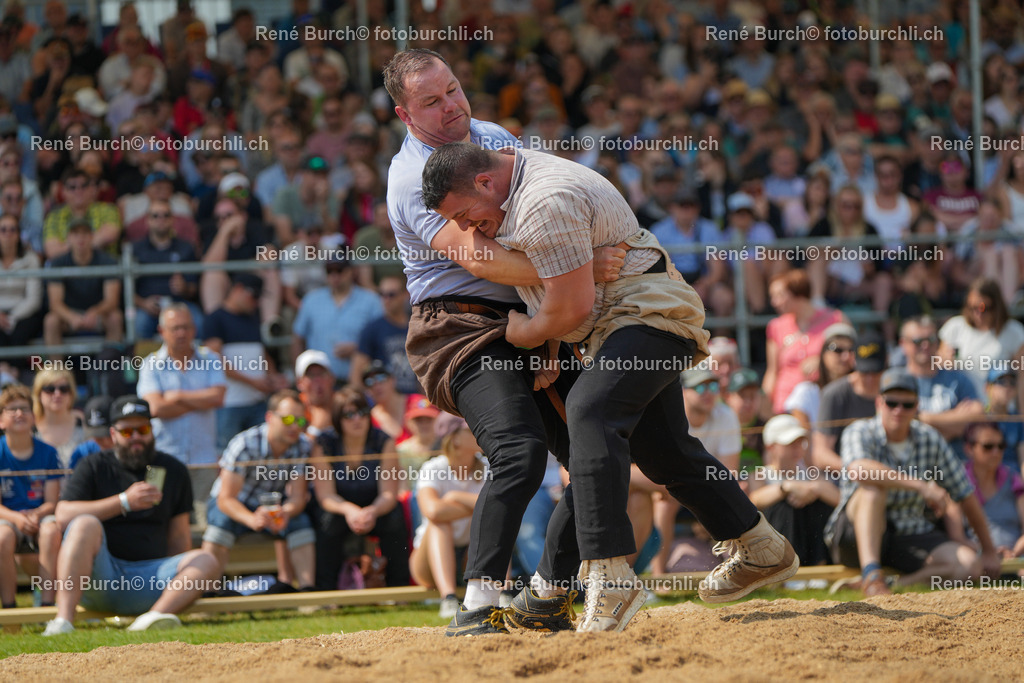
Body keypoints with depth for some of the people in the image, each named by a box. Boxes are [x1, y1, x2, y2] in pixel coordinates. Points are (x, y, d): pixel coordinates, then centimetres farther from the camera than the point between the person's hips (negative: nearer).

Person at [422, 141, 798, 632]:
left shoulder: (546, 204, -24)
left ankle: (610, 575, -42)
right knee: (663, 450, 20)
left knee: (589, 409, -31)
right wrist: (544, 341, 19)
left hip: (647, 312, -12)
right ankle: (761, 552, 37)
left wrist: (526, 335, -5)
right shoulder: (521, 176, 10)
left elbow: (571, 307, -23)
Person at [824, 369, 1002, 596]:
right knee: (873, 486, -35)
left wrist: (989, 550, 8)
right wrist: (921, 486, -42)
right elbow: (858, 470, -35)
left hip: (913, 536, 3)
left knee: (970, 565, -22)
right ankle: (871, 575, -46)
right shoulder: (859, 433, -11)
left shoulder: (930, 439, 1)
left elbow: (966, 495, 8)